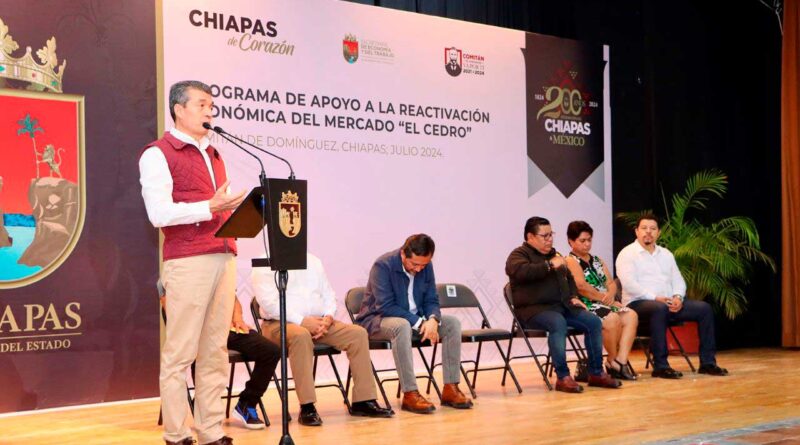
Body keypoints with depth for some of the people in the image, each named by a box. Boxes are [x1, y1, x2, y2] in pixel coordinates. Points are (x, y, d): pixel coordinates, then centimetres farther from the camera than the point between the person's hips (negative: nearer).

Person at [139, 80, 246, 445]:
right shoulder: (158, 154, 0)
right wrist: (209, 208, -17)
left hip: (223, 258, 7)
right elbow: (159, 213, -11)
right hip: (187, 261, -7)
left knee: (215, 351, 6)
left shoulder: (213, 155, 23)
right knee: (180, 351, -4)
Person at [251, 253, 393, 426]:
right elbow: (268, 302, -13)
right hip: (280, 323, -6)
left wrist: (328, 317, -6)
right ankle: (307, 408, -37)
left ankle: (363, 401, -13)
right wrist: (302, 321, -20)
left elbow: (328, 295, 17)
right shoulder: (265, 264, -1)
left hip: (318, 322, 6)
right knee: (300, 335, -39)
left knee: (358, 333, -14)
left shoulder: (313, 261, 19)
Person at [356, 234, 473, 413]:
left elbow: (431, 300, 4)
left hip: (415, 318, 7)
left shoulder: (426, 267, 0)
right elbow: (385, 306, -24)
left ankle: (451, 389, -13)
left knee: (453, 323, -12)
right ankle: (410, 394, -39)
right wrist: (419, 323, -29)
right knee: (402, 326, -40)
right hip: (378, 319, -7)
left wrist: (433, 319, -20)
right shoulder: (383, 265, -20)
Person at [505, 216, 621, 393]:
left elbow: (569, 278, 32)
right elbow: (522, 272, -24)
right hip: (534, 308, -8)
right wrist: (550, 265, -28)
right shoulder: (519, 255, -1)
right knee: (558, 323, -37)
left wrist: (574, 297, 13)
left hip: (562, 306, 8)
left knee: (594, 322, -11)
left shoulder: (554, 254, 25)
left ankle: (596, 373, -5)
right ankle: (563, 377, -34)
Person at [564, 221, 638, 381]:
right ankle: (612, 362, -12)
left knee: (631, 316, -16)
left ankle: (621, 361, -24)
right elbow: (581, 287, -15)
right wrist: (605, 299, -13)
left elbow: (611, 283, 15)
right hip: (585, 306, -8)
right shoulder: (571, 261, -1)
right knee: (612, 319, -33)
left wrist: (611, 295, -9)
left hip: (605, 305, 8)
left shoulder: (597, 261, 23)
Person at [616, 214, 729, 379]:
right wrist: (655, 298, -21)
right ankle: (660, 366, -37)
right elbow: (629, 284, -14)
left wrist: (678, 297, -7)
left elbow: (678, 280, 16)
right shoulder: (627, 254, 0)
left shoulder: (666, 254, 21)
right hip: (639, 303, -7)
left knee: (704, 308, -11)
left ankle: (707, 362, -8)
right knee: (659, 309, -40)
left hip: (669, 303, 7)